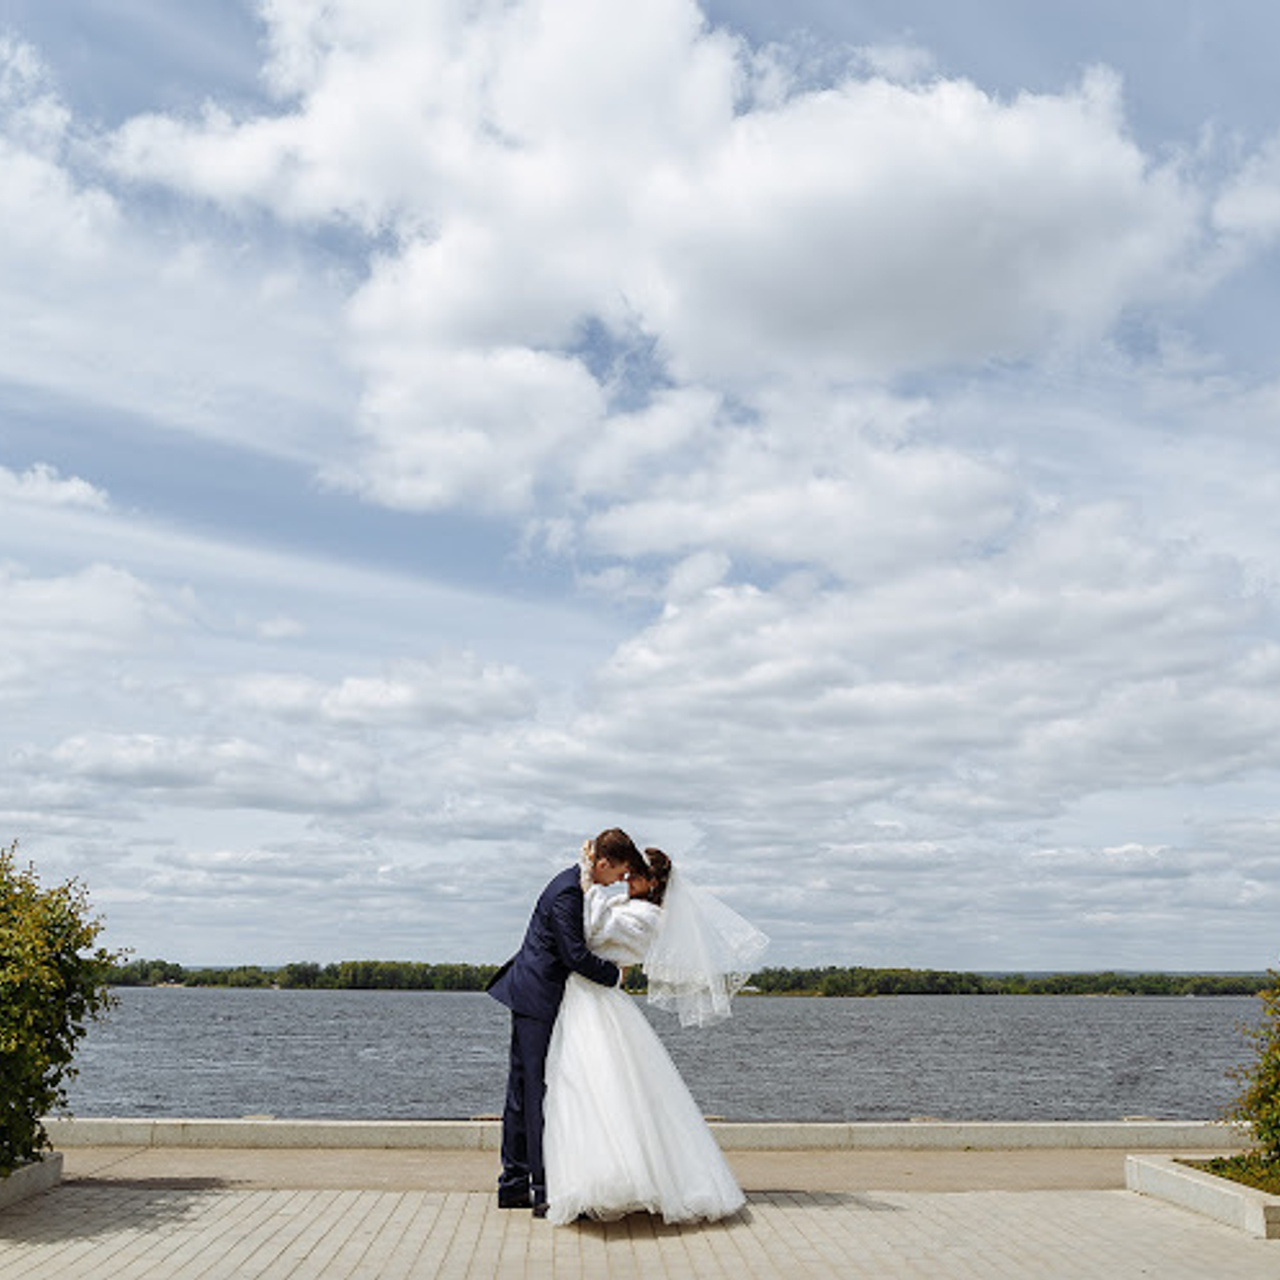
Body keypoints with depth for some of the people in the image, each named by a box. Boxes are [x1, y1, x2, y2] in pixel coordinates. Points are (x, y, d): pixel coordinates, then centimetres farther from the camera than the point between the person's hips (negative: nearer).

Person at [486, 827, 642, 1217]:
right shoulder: (566, 895, -20)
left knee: (523, 1089, 12)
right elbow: (575, 955, -22)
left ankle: (514, 1184, 19)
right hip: (537, 998, -10)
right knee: (540, 1090, -7)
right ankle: (544, 1191, -3)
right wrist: (613, 974, -8)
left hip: (530, 995, 10)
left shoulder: (576, 882, 10)